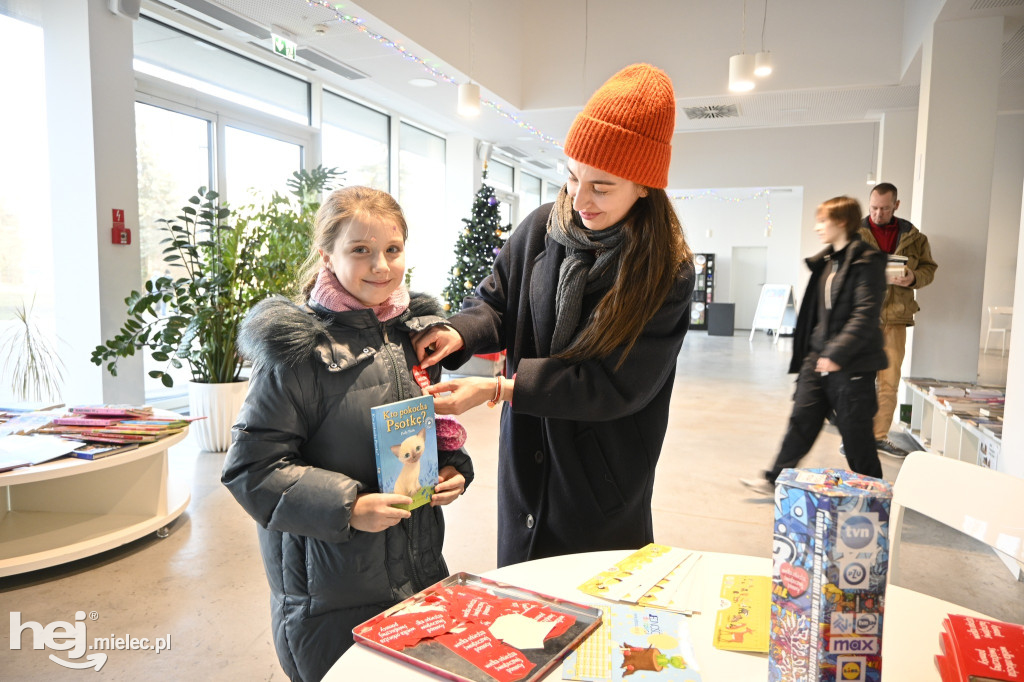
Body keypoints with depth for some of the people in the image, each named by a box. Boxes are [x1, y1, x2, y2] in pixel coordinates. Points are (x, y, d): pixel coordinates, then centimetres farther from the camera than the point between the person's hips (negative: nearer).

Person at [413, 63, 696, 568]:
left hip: (604, 482, -3)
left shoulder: (667, 271, -17)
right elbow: (496, 300, 5)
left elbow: (617, 385, -20)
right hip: (524, 463, 4)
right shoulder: (544, 227, -5)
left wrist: (499, 388, -25)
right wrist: (459, 333, -19)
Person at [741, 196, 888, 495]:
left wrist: (837, 353, -23)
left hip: (852, 363, -7)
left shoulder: (866, 262, -12)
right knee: (802, 419, 10)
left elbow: (866, 314, -20)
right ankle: (775, 479, 17)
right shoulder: (826, 260, 12)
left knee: (855, 431, 4)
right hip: (818, 357, 7)